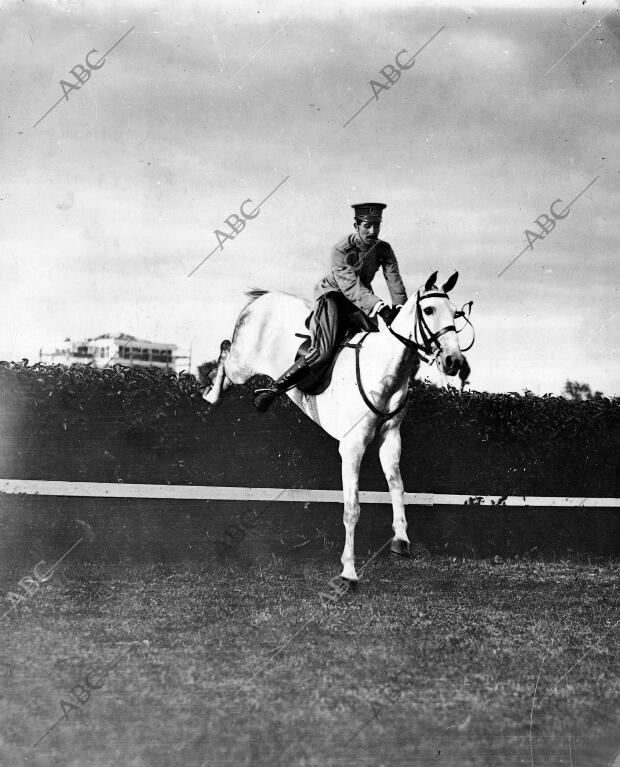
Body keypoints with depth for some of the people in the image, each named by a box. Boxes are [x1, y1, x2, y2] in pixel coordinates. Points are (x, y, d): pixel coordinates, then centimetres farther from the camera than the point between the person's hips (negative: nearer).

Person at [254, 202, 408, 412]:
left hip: (362, 301, 6)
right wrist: (379, 307, -46)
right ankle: (273, 389, -20)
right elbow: (351, 287, -33)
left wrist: (399, 308, -34)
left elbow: (394, 279, -15)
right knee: (323, 352, -24)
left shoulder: (383, 249, -6)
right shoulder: (340, 251, -22)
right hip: (332, 295, -6)